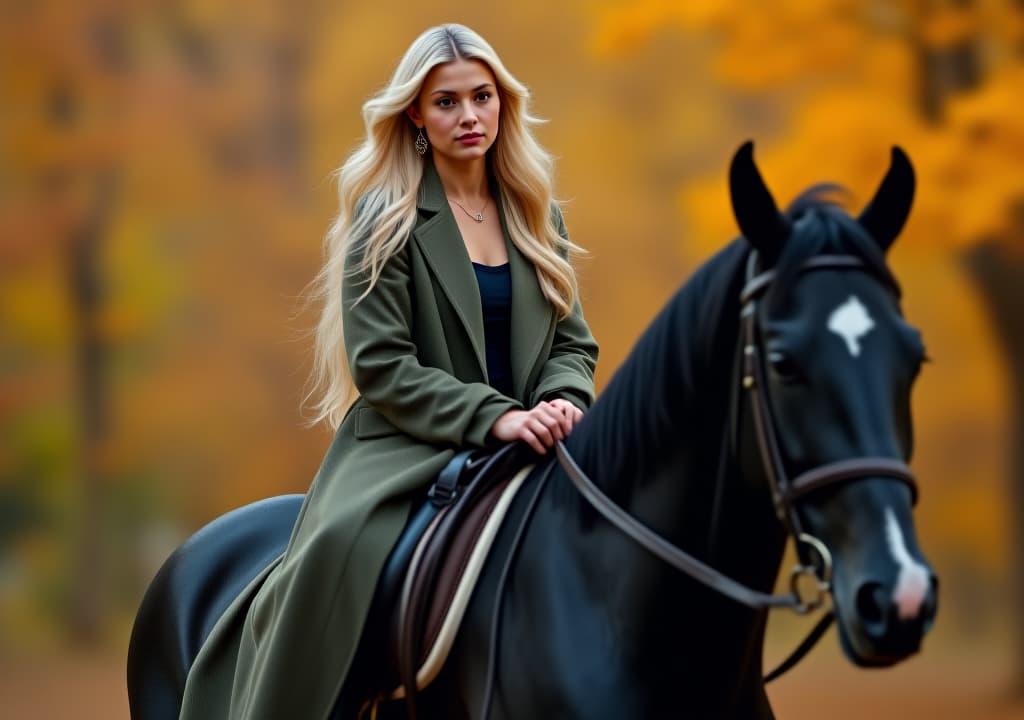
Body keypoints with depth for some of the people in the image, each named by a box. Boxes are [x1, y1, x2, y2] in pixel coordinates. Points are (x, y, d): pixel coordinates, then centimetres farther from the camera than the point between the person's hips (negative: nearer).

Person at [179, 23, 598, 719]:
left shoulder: (537, 215, 15)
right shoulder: (386, 221, -1)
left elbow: (574, 341, 14)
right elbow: (381, 366, -9)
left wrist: (564, 404, -9)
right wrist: (493, 416, -19)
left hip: (523, 447, 5)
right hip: (405, 447, -5)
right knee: (338, 548, -34)